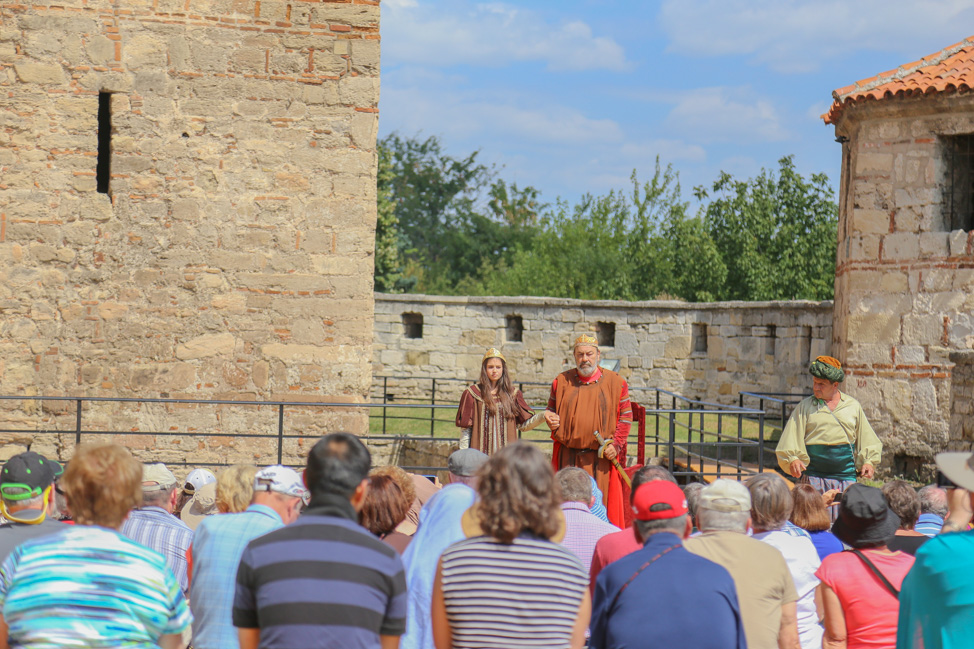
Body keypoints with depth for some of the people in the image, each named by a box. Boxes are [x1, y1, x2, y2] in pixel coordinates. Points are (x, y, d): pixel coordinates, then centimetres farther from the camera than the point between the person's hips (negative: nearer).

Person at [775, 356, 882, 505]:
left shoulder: (853, 406, 10)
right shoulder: (805, 406, 4)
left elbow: (865, 438, 15)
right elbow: (791, 439, -1)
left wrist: (868, 461, 2)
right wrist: (792, 459, -17)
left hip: (846, 477, 1)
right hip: (814, 477, -1)